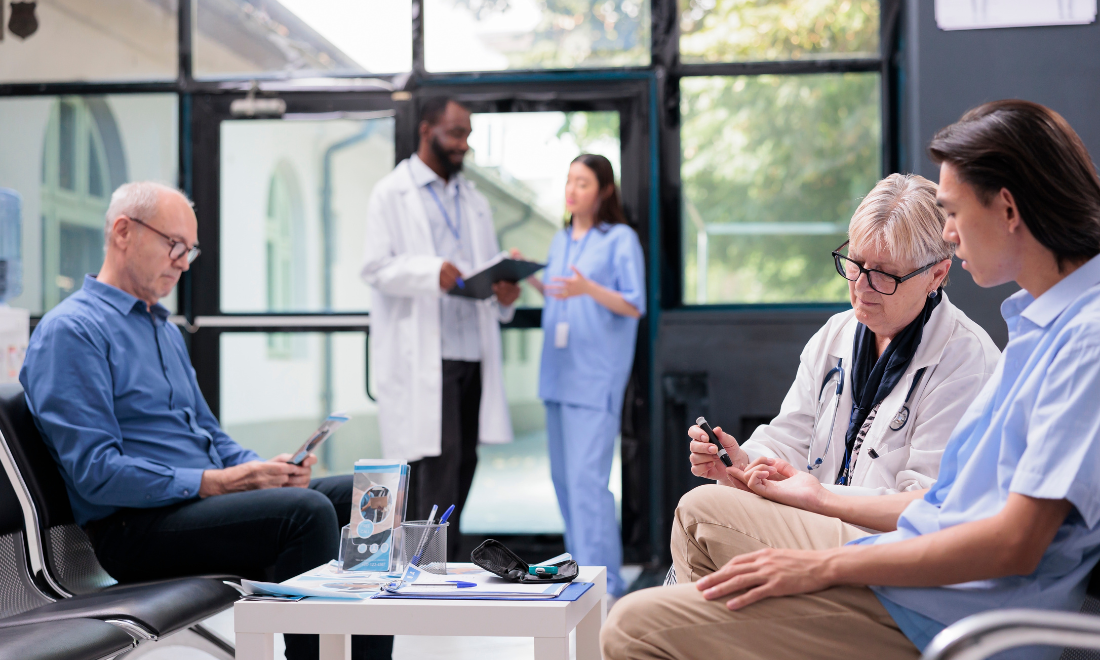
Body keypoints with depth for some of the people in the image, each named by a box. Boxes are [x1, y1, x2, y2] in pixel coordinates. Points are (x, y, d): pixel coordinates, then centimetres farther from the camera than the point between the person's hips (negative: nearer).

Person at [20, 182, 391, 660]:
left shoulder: (167, 330, 23)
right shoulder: (70, 330, -8)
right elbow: (96, 472, -17)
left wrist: (262, 467, 3)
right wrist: (215, 482, -20)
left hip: (204, 497, 9)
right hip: (134, 526, -9)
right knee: (307, 511, -29)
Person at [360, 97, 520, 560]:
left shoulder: (474, 200, 22)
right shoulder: (391, 194, 2)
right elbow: (376, 268, -8)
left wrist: (505, 294, -1)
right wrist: (431, 272, -25)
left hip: (472, 349, 7)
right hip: (421, 355, -7)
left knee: (462, 462, 7)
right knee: (437, 462, -11)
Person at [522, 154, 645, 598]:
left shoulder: (620, 239, -3)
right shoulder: (561, 241, 17)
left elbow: (635, 306, -9)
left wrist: (589, 288, -23)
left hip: (596, 375, -8)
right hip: (558, 371, 8)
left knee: (586, 476, -13)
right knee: (563, 476, 11)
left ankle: (602, 582, -10)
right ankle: (583, 565, 21)